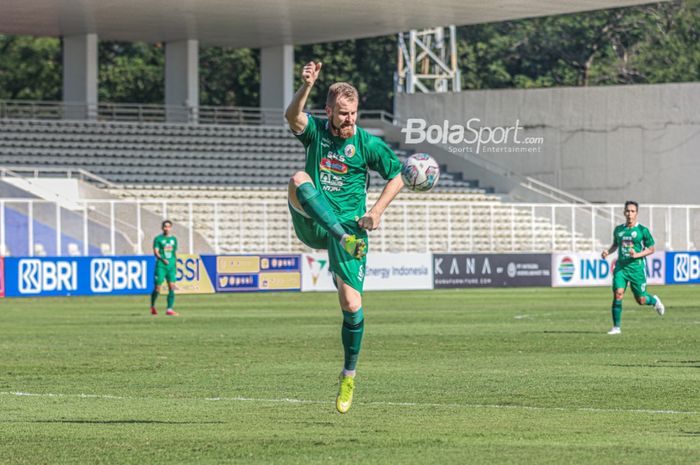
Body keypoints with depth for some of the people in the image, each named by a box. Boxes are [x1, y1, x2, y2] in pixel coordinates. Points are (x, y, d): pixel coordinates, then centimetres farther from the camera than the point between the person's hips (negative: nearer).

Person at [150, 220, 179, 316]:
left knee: (172, 287, -8)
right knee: (157, 287, -3)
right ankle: (152, 306, 20)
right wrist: (163, 259, -24)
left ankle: (169, 309, -8)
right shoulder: (158, 239, 1)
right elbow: (155, 252, -7)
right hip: (161, 266, -4)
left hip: (171, 266, 4)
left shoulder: (174, 239, 14)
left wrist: (176, 266, 19)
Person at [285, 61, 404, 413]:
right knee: (298, 179, -29)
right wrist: (306, 86, -42)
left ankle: (349, 375, 14)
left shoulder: (367, 144, -1)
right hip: (312, 225, 1)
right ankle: (344, 239, -42)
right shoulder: (315, 131, -1)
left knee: (352, 305, -8)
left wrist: (376, 211, -6)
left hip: (351, 224, -1)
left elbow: (396, 177, 9)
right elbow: (292, 116, -24)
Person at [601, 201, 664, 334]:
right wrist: (608, 251, 4)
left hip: (636, 267, -2)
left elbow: (651, 249, 1)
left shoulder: (642, 230, -4)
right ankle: (616, 327, -9)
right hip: (621, 267, 2)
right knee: (618, 293, -17)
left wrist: (637, 255, -14)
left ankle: (654, 301, 40)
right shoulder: (618, 229, 7)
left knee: (641, 300, 3)